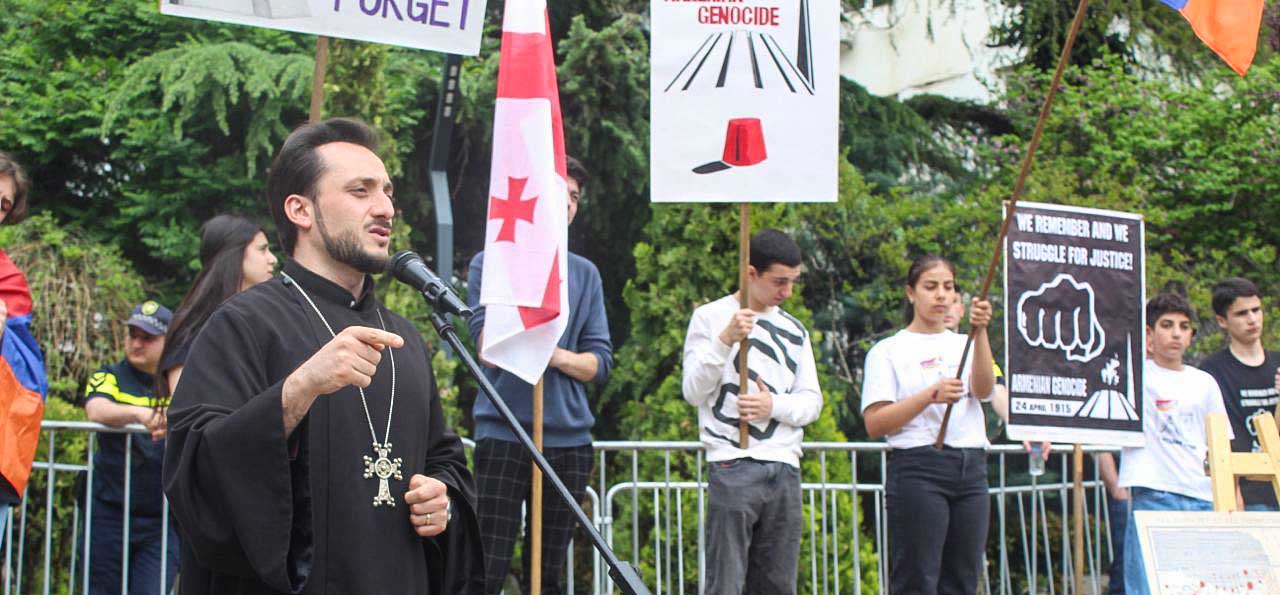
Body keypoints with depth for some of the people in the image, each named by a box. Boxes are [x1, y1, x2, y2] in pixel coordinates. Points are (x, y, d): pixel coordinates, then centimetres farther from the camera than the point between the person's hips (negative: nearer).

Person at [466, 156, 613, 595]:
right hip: (503, 437, -4)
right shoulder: (491, 263, 5)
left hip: (569, 438, 4)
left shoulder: (584, 274, 14)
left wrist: (558, 356, -11)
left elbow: (601, 362, 9)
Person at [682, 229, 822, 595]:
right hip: (732, 467, -5)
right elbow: (693, 392, -5)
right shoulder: (711, 317, 3)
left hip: (784, 468, 5)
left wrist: (773, 406, -9)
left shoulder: (794, 329, 17)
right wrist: (725, 340, -17)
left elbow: (812, 402, 12)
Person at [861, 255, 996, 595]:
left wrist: (980, 332, -19)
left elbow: (984, 390, -5)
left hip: (971, 468, 5)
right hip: (919, 468, -5)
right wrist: (930, 395, -18)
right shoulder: (889, 351, 5)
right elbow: (875, 424, -6)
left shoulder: (964, 345, 18)